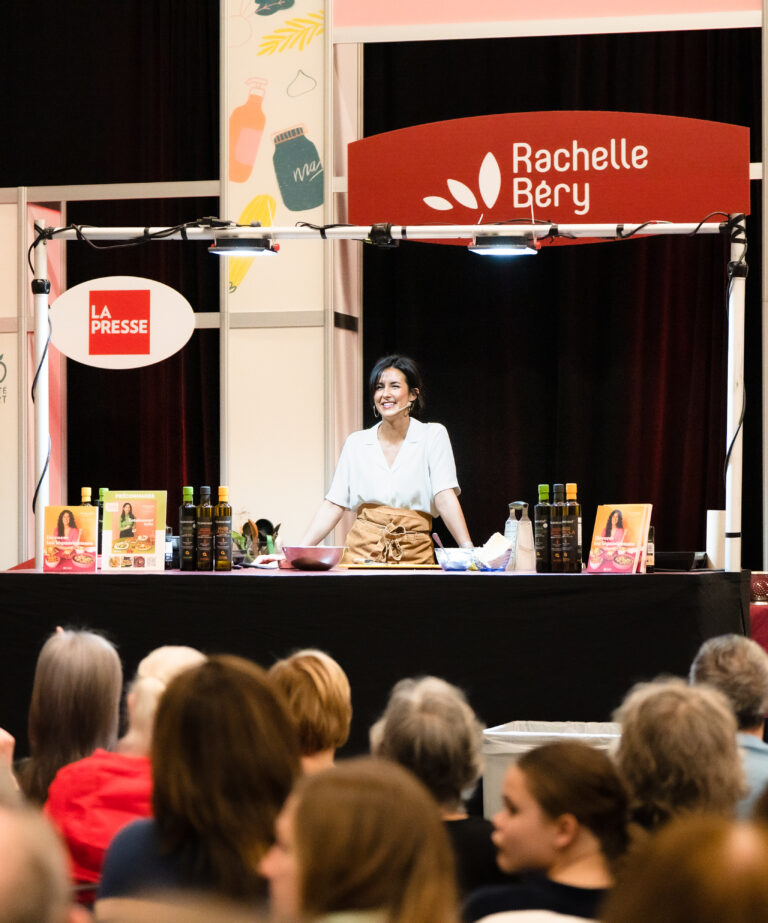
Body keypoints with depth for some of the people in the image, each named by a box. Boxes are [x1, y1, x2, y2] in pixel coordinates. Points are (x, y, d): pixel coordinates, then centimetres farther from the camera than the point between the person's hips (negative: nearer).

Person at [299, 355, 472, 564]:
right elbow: (333, 506, 11)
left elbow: (445, 498, -2)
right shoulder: (356, 443, 12)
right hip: (362, 551, 1)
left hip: (414, 555, -1)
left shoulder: (433, 435, 6)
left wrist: (469, 550, -14)